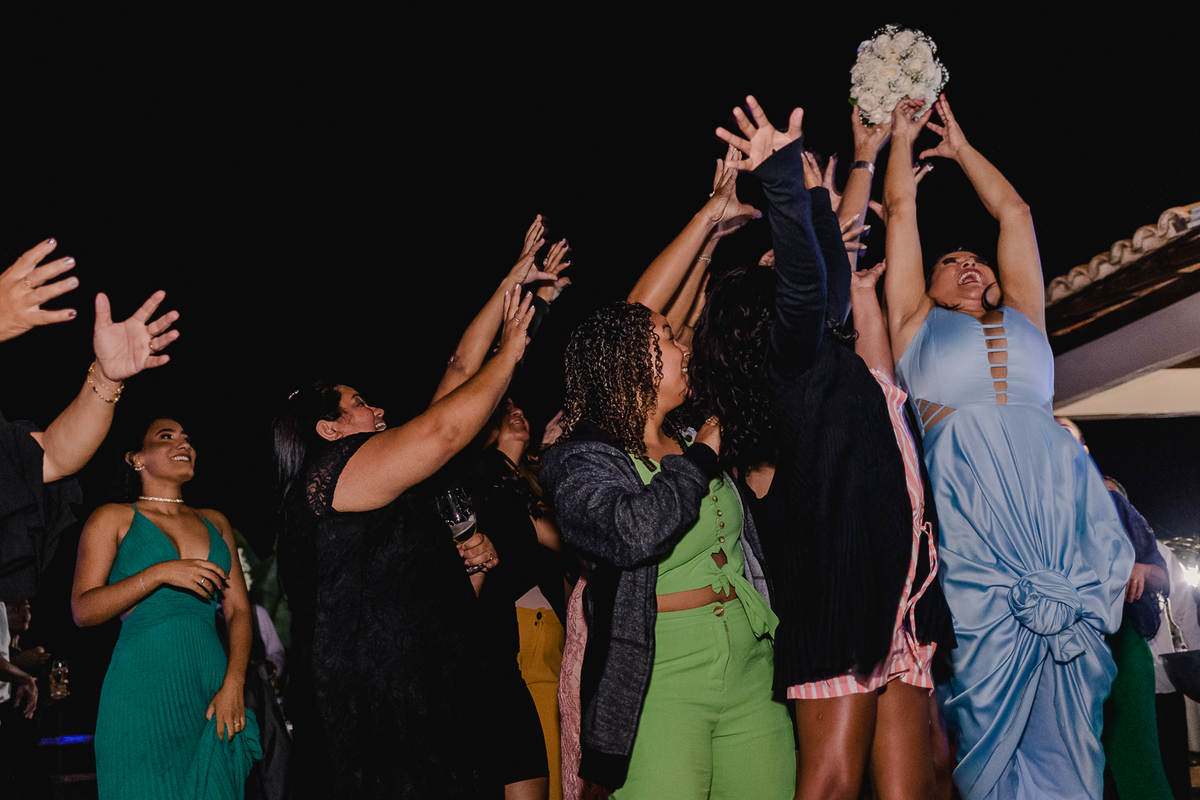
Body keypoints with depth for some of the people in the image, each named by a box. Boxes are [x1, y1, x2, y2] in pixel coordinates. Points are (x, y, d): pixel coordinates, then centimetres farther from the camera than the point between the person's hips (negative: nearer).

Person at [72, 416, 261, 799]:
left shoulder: (215, 522, 16)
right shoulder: (112, 518, 5)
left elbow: (239, 610, 11)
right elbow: (82, 610, -3)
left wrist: (233, 685, -3)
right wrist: (160, 573, -15)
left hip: (212, 699, 4)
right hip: (143, 693, -4)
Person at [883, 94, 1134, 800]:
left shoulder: (1023, 320, 28)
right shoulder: (917, 325, 22)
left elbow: (1014, 211, 33)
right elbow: (902, 210, 24)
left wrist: (959, 146, 43)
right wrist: (901, 138, 36)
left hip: (1061, 493, 3)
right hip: (970, 498, -2)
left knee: (1068, 722, -4)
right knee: (992, 714, -7)